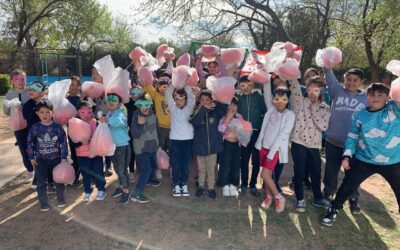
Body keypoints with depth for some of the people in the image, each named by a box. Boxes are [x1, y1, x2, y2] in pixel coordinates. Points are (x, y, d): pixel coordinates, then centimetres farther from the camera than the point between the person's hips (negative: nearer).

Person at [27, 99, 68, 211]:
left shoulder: (58, 127, -10)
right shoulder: (35, 128, -7)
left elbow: (63, 142, -7)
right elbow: (30, 143, 2)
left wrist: (64, 157, -7)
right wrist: (31, 157, 2)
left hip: (56, 158, -1)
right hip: (40, 159, 1)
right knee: (40, 182, 7)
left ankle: (60, 198, 30)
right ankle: (43, 202, 23)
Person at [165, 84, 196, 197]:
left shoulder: (189, 108, 3)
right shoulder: (173, 108, 6)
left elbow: (190, 95, -8)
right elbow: (168, 94, -2)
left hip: (188, 139, 0)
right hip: (175, 139, 0)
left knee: (185, 164, 6)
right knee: (175, 164, 4)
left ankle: (184, 185, 20)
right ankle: (176, 185, 17)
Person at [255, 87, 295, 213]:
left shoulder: (290, 115, -13)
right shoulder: (271, 110, 1)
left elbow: (283, 135, -16)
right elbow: (264, 128, 4)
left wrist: (271, 152, -17)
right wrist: (259, 143, 0)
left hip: (276, 148, -4)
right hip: (264, 146, 4)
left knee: (265, 174, -9)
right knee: (268, 173, 12)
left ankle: (279, 197, 11)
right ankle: (269, 196, 31)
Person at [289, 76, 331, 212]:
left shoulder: (325, 108, 6)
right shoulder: (300, 102, -2)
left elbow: (324, 126, -10)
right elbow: (295, 86, -17)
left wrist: (315, 108, -11)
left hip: (314, 145, 3)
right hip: (299, 143, -3)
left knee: (316, 172, 14)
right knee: (299, 172, 5)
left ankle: (318, 198, 34)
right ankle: (300, 199, 22)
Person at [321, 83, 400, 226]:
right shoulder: (359, 115, -3)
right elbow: (352, 137, 4)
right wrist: (347, 156, -2)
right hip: (364, 160, 1)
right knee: (347, 186, 6)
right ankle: (334, 210, 26)